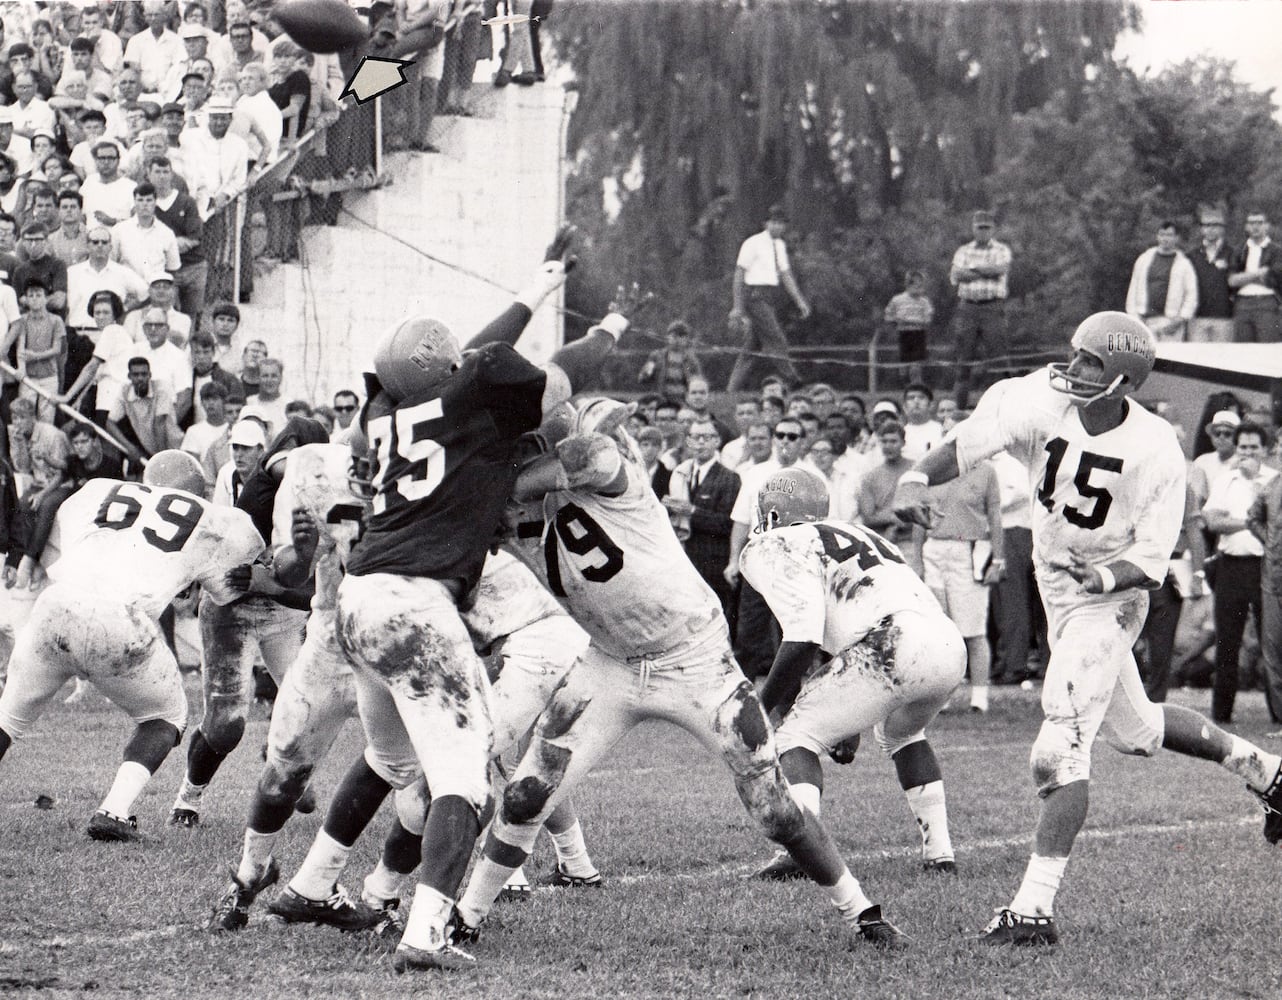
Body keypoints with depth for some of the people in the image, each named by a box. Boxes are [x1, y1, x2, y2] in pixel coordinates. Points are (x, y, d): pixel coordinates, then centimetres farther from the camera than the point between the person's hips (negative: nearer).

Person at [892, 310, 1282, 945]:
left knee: (1062, 747, -17)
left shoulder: (1155, 453, -22)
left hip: (1109, 601, -7)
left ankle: (1035, 907, -17)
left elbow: (1150, 560, -17)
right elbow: (964, 445, -23)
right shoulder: (1040, 404, -13)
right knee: (1133, 730, 24)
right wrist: (915, 479, -42)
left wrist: (1106, 576, -36)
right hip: (1056, 588, 7)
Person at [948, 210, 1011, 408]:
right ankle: (959, 404, 2)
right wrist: (986, 272, -6)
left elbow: (1001, 269, -10)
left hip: (993, 307, -2)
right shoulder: (963, 251, 15)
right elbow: (955, 276, -1)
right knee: (964, 357, 0)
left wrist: (972, 269, -4)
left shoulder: (1001, 250, 10)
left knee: (995, 354, -9)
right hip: (967, 307, 2)